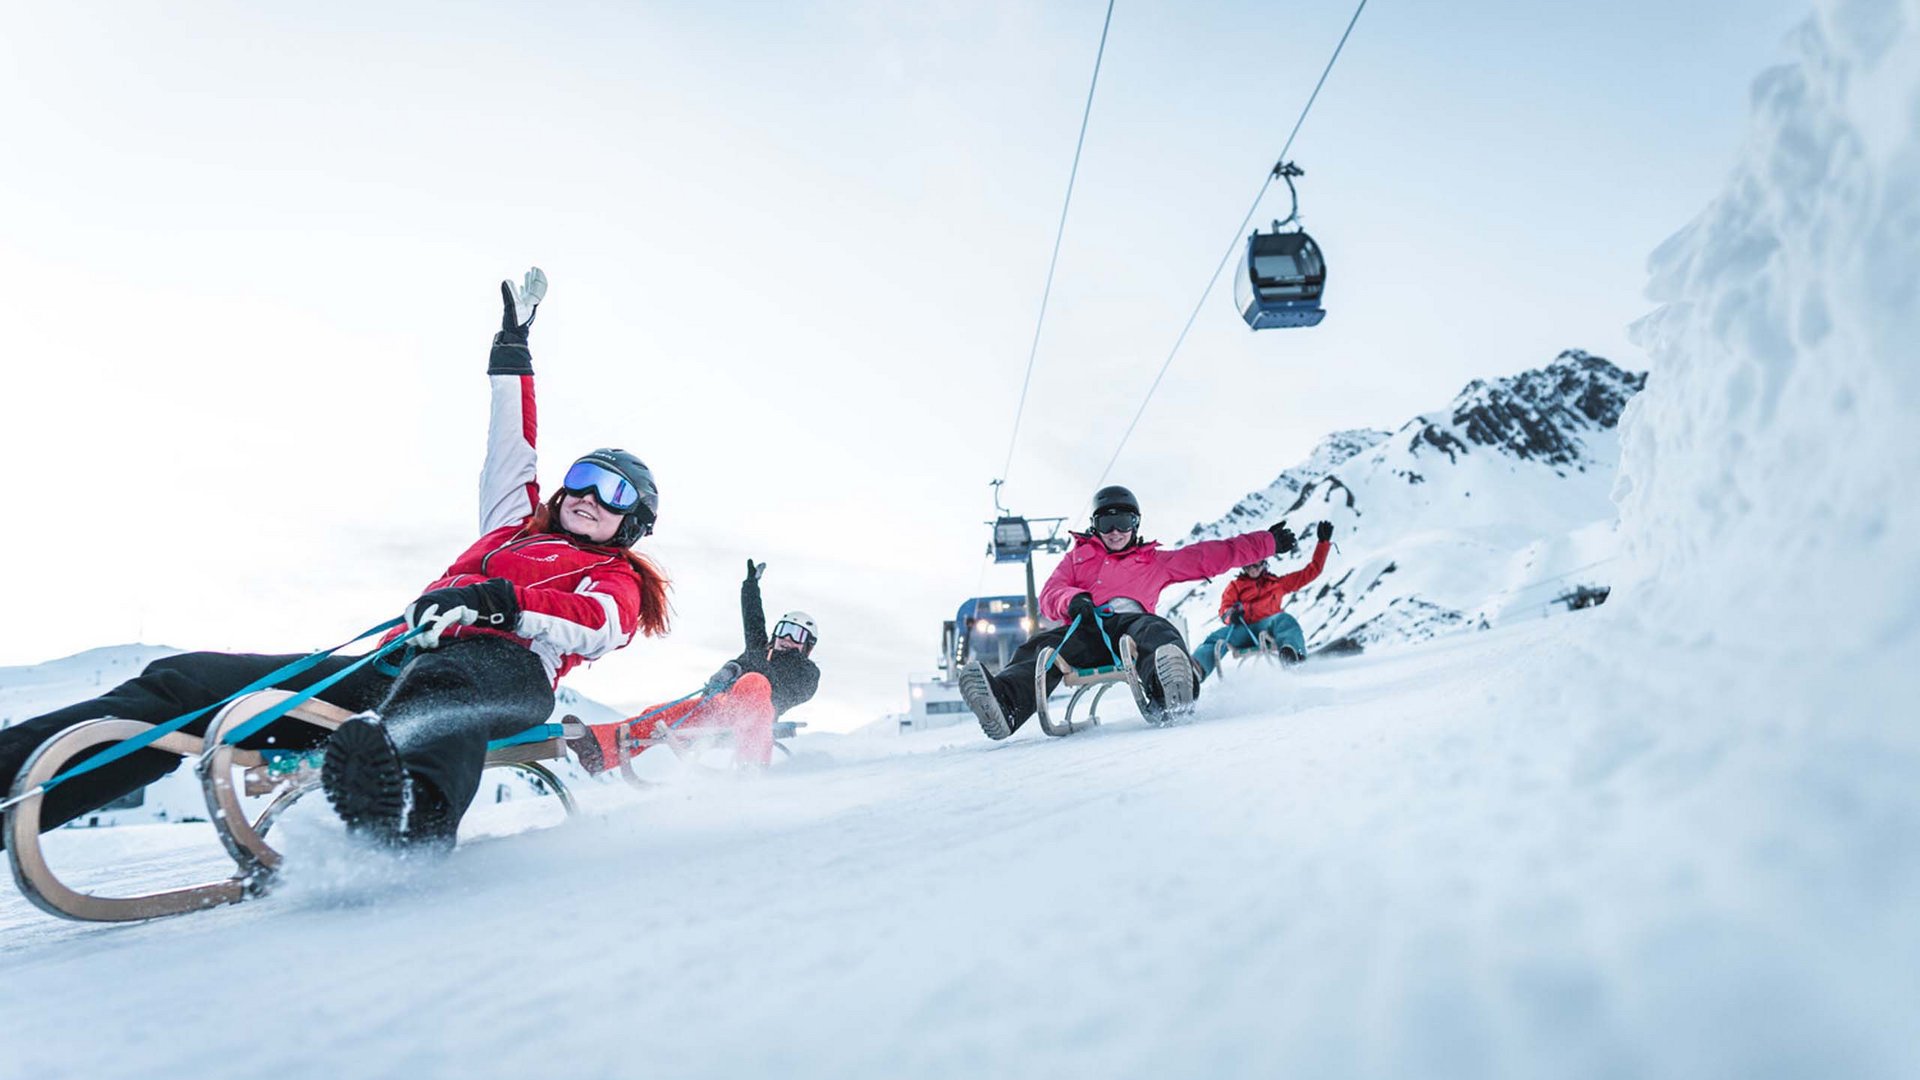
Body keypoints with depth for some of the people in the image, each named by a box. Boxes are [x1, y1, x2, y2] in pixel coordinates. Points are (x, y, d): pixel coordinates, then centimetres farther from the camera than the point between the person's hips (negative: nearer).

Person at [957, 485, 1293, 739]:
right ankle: (1004, 705, -61)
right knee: (1042, 648, -32)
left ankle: (1169, 694, -71)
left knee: (1155, 630, -37)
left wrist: (1268, 542, 28)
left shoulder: (1155, 562, 30)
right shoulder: (1077, 557, 31)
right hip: (1085, 631, 1)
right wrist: (1072, 600, -8)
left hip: (1130, 624, 0)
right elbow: (1049, 595, 17)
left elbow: (1213, 556, 30)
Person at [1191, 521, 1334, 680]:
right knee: (1217, 638, -31)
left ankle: (1291, 654, -65)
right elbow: (1224, 610, 13)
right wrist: (1231, 615, -14)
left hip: (1268, 625, 0)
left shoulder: (1278, 583, 30)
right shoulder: (1235, 586, 29)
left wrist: (1323, 542, 27)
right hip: (1244, 629, 0)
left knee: (1283, 619, -36)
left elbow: (1311, 571, 31)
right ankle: (1196, 669, -57)